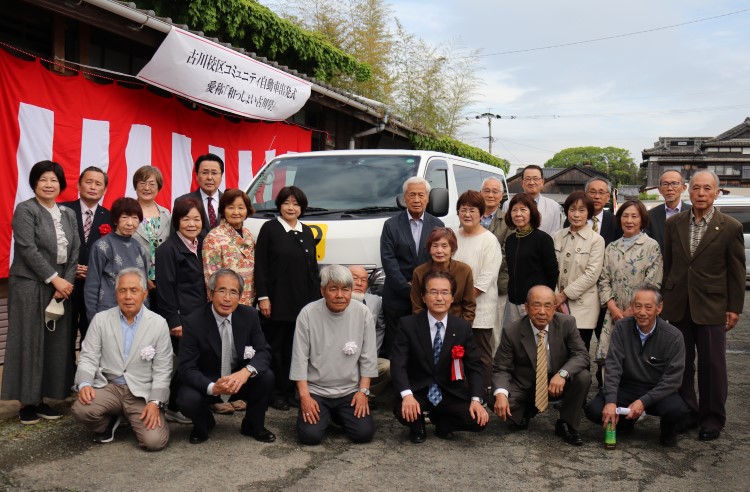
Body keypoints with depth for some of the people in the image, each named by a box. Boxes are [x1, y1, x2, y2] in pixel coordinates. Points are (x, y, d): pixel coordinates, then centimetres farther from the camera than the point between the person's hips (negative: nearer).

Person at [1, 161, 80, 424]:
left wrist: (67, 282, -6)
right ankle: (26, 402, 8)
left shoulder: (68, 214, 13)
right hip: (30, 286, -5)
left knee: (56, 344, 5)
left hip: (61, 287, 5)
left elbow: (75, 252, 8)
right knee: (29, 343, 0)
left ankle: (42, 398, 14)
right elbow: (28, 249, -13)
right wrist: (55, 279, -14)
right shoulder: (25, 210, -4)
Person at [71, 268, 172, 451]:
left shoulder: (159, 324, -1)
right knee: (81, 409, -30)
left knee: (155, 441, -21)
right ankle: (108, 422, 6)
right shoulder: (100, 319, 3)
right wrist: (84, 384, -18)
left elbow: (162, 369, -1)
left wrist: (155, 401, -13)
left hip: (142, 393, -1)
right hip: (108, 387, 1)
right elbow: (88, 357, 2)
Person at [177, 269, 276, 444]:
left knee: (266, 377, -25)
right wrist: (212, 387, -39)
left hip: (240, 379, 2)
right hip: (207, 384, -2)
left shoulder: (250, 315, -10)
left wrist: (246, 371, -34)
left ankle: (253, 426, 3)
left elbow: (264, 352, -10)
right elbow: (187, 369, -19)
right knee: (187, 400, -31)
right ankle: (204, 424, 8)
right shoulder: (193, 322, -18)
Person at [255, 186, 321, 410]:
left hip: (303, 301, 4)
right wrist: (263, 297, -11)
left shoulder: (307, 232, 14)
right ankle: (275, 392, 10)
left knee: (295, 348, 8)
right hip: (277, 300, -4)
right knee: (275, 347, 2)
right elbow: (260, 265, -5)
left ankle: (290, 390, 16)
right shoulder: (269, 229, -1)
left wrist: (317, 297, 11)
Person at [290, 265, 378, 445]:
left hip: (350, 391, 1)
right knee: (310, 435, -18)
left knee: (364, 433, -13)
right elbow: (300, 358, -7)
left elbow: (368, 357, 0)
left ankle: (339, 415, 20)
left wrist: (363, 391, -5)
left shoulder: (363, 313, -7)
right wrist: (304, 395, -10)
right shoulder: (308, 314, -11)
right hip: (315, 390, -1)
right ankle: (325, 415, 17)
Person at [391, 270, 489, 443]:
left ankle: (442, 423, 14)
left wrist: (476, 399, -17)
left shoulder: (463, 327, -2)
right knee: (404, 412, -33)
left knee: (479, 420, -20)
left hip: (451, 393, 2)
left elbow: (474, 366, -1)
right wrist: (407, 395, -32)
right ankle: (418, 428, 7)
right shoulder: (408, 324, -8)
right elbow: (398, 364, -15)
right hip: (418, 391, -2)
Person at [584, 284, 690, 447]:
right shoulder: (621, 328, -6)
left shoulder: (673, 336, -11)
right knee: (594, 410, -23)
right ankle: (625, 421, 12)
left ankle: (668, 432, 5)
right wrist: (611, 401, -26)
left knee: (677, 409, -34)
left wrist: (643, 401, -25)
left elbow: (673, 379, -14)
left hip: (658, 391, -1)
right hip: (626, 388, 2)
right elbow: (613, 367, -12)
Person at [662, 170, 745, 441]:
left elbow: (736, 272, -1)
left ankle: (713, 418, 17)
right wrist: (664, 298, 7)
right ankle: (686, 412, 23)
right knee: (681, 363, 9)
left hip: (711, 306, -3)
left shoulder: (730, 227, -3)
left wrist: (734, 308, -3)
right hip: (677, 306, 3)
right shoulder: (674, 223, 5)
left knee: (712, 364, 4)